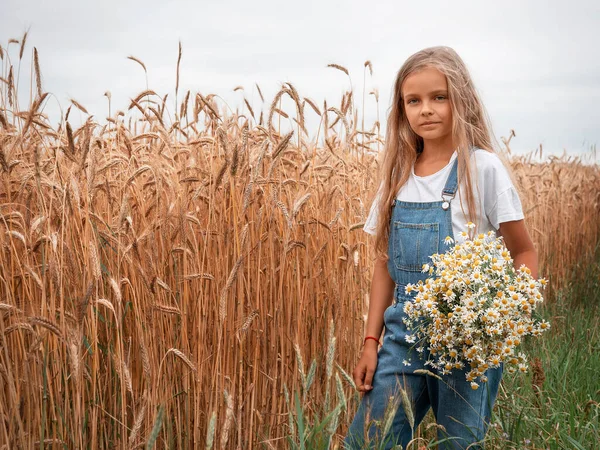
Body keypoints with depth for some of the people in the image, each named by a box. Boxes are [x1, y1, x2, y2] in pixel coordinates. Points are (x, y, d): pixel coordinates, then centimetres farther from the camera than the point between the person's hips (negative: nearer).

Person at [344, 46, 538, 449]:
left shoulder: (482, 168, -7)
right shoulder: (398, 174, 6)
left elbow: (525, 254, -2)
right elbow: (386, 264, 11)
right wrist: (371, 341, 6)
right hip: (404, 335, 4)